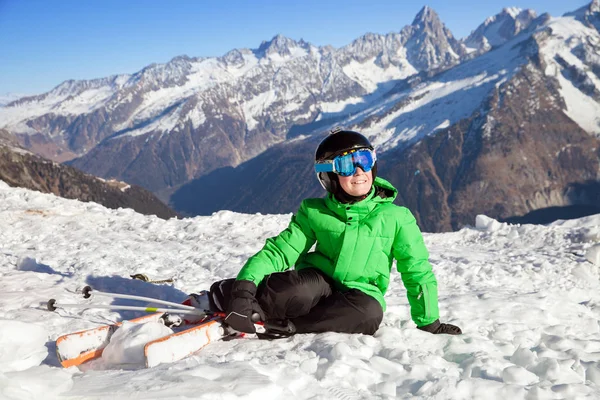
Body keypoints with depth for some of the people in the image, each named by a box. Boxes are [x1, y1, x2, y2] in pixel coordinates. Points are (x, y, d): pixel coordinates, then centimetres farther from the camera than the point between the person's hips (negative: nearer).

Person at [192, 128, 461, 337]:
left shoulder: (396, 218, -1)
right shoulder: (315, 213, 2)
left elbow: (418, 271, 6)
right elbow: (279, 251, -4)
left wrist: (429, 323, 6)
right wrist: (245, 284, -21)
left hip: (360, 294, 1)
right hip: (317, 284, 0)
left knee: (368, 312, -37)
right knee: (299, 289, -37)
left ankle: (280, 326, -29)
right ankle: (219, 298, -16)